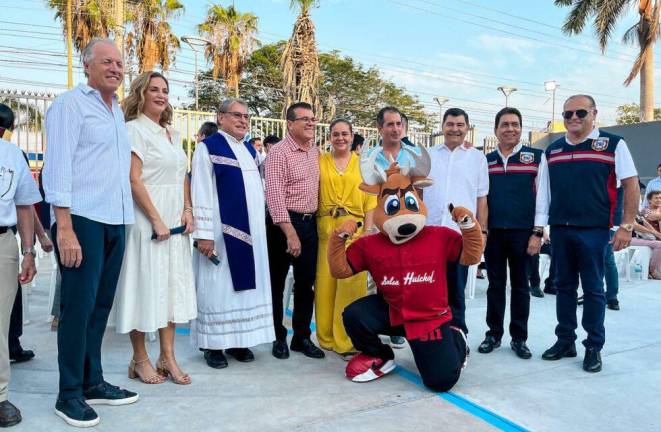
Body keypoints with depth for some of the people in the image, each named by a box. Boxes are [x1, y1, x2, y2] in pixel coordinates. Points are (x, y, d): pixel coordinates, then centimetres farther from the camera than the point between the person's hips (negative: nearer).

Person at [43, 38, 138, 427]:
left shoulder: (117, 110, 19)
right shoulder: (70, 104, -4)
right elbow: (58, 168, -11)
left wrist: (125, 219, 14)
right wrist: (64, 228, -18)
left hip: (115, 221, 7)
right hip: (83, 220, -7)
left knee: (101, 304, 12)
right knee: (79, 305, -3)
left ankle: (92, 382, 24)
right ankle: (70, 394, 9)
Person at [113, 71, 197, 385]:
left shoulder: (172, 133, 16)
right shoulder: (135, 129, -5)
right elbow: (134, 180, -14)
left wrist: (187, 210, 1)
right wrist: (156, 220, -17)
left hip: (175, 220, 7)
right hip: (147, 219, -7)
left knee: (172, 285, 8)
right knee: (144, 284, 0)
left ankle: (167, 356, 16)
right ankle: (140, 359, 13)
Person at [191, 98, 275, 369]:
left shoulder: (250, 150, 14)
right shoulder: (209, 147, -6)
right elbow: (201, 193, -11)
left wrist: (260, 223, 13)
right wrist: (203, 234, -18)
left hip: (251, 231, 7)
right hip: (222, 231, -6)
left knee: (246, 282, 9)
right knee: (219, 284, 0)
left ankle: (239, 340, 20)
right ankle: (213, 344, 12)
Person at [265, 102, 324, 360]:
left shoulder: (316, 151, 11)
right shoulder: (279, 153, -10)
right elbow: (275, 195, -17)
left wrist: (315, 218, 11)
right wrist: (290, 232, -21)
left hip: (310, 223, 7)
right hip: (284, 223, -6)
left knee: (307, 283, 11)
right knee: (276, 283, 6)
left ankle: (302, 337, 23)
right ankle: (278, 338, 21)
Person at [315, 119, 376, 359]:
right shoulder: (320, 161, 9)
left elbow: (370, 199, 6)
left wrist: (368, 230, -3)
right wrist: (314, 226, -5)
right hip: (326, 229, 0)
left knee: (351, 283, -3)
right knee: (325, 282, 4)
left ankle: (347, 340, 8)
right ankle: (326, 337, 18)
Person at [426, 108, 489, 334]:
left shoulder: (477, 157, 7)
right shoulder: (428, 155, 10)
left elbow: (481, 198, 5)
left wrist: (482, 231, 0)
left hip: (462, 233, -1)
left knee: (456, 289, 7)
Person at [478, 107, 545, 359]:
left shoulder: (537, 157, 1)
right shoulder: (485, 161, 9)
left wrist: (538, 232, -6)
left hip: (522, 233, -2)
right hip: (493, 232, 2)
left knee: (520, 285, 7)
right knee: (495, 284, 9)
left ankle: (519, 338, 18)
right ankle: (494, 334, 20)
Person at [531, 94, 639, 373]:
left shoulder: (613, 144, -1)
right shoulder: (552, 151, 10)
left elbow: (631, 185, -2)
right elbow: (543, 193, 10)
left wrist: (626, 226, -8)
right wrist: (537, 231, 6)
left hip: (594, 230, -4)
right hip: (559, 229, 4)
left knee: (593, 289, 4)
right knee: (564, 286, 12)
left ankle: (594, 347, 17)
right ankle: (565, 341, 23)